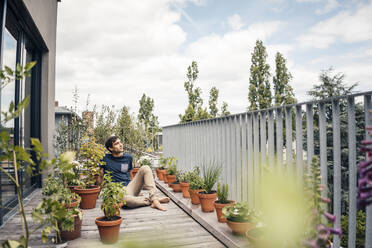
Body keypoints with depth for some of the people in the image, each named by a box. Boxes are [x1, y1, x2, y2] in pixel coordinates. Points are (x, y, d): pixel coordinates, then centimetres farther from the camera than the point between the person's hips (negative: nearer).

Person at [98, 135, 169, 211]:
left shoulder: (128, 157, 13)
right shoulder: (106, 159, 2)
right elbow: (100, 176, 10)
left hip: (130, 186, 5)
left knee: (145, 168, -17)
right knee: (126, 199, -42)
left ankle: (154, 199, -27)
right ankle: (150, 201, -18)